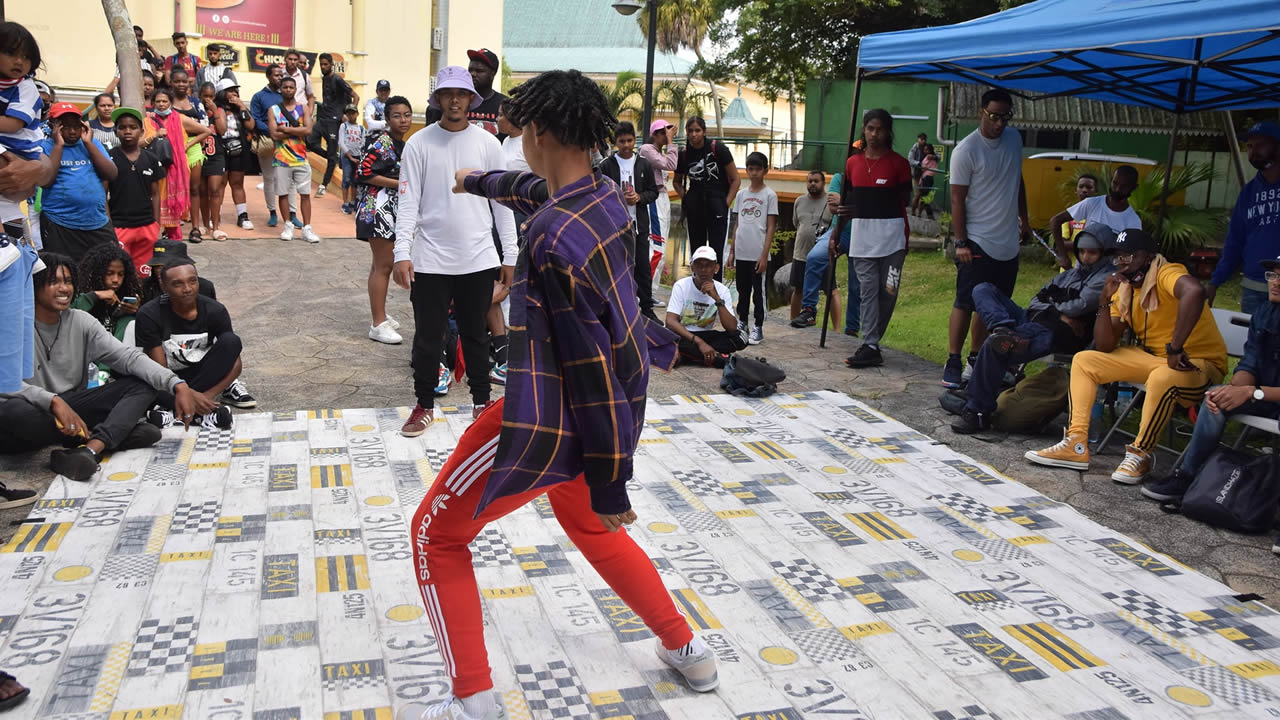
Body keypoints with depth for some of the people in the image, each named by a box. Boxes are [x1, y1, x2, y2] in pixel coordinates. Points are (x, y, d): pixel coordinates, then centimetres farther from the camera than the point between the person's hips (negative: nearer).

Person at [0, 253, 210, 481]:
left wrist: (178, 385, -19)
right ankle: (120, 433, -22)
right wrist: (54, 401, -39)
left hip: (70, 409, 5)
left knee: (143, 384, -10)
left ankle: (89, 449, -36)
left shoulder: (80, 321, 5)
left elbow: (128, 356, -5)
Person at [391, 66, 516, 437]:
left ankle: (482, 401, 26)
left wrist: (510, 255, 2)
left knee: (475, 335, 12)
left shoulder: (488, 143, 3)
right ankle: (424, 405, 21)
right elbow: (408, 201, -4)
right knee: (428, 336, 6)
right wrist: (402, 253, -13)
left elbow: (501, 201, 5)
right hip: (430, 260, -1)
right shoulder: (419, 143, -1)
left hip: (478, 260, 1)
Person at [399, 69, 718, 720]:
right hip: (596, 406, 9)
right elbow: (535, 190, 24)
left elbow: (593, 367, -27)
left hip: (549, 420, -9)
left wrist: (610, 487, -20)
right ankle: (686, 649, 39)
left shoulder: (555, 240, -29)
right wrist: (479, 182, 44)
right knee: (589, 526, 32)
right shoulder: (604, 197, -1)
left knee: (437, 534, 10)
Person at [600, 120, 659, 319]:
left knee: (643, 265, 3)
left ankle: (647, 308, 11)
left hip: (639, 222, 2)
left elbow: (653, 191, 10)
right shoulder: (607, 165, 0)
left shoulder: (643, 164, 7)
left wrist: (639, 197, -9)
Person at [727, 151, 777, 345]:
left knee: (759, 292, 2)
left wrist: (764, 255, -11)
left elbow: (771, 227, -5)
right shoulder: (741, 194, 11)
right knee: (743, 290, 13)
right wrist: (732, 251, 10)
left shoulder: (769, 195, -3)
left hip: (758, 254, -4)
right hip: (741, 253, 4)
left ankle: (758, 328, 9)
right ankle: (742, 323, 25)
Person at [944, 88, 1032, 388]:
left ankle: (976, 359, 19)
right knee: (966, 303, -5)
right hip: (978, 242, -6)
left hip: (1009, 242, 6)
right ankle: (953, 363, 1)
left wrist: (1023, 219, 22)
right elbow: (957, 199, -12)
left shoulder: (1014, 139, 7)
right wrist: (961, 243, -16)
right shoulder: (966, 150, -12)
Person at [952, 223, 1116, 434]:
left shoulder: (1107, 277, 3)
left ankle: (978, 412, -22)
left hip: (1059, 334, -9)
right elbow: (1035, 301, 21)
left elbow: (1081, 305, -10)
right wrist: (1060, 314, 1)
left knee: (994, 345, -31)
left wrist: (1051, 308, 7)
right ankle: (1006, 331, -30)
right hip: (1034, 322, 9)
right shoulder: (1069, 274, 28)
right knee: (983, 289, 1)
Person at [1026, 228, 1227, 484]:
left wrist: (1175, 348, -44)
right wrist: (1105, 301, -13)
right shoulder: (1124, 290, 4)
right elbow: (1105, 346, 0)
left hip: (1198, 363, -8)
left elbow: (1194, 291, -45)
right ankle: (1076, 445, -5)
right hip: (1151, 357, 8)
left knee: (1163, 378, -41)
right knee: (1083, 360, -1)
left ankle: (1141, 454, -18)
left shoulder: (1166, 274, -19)